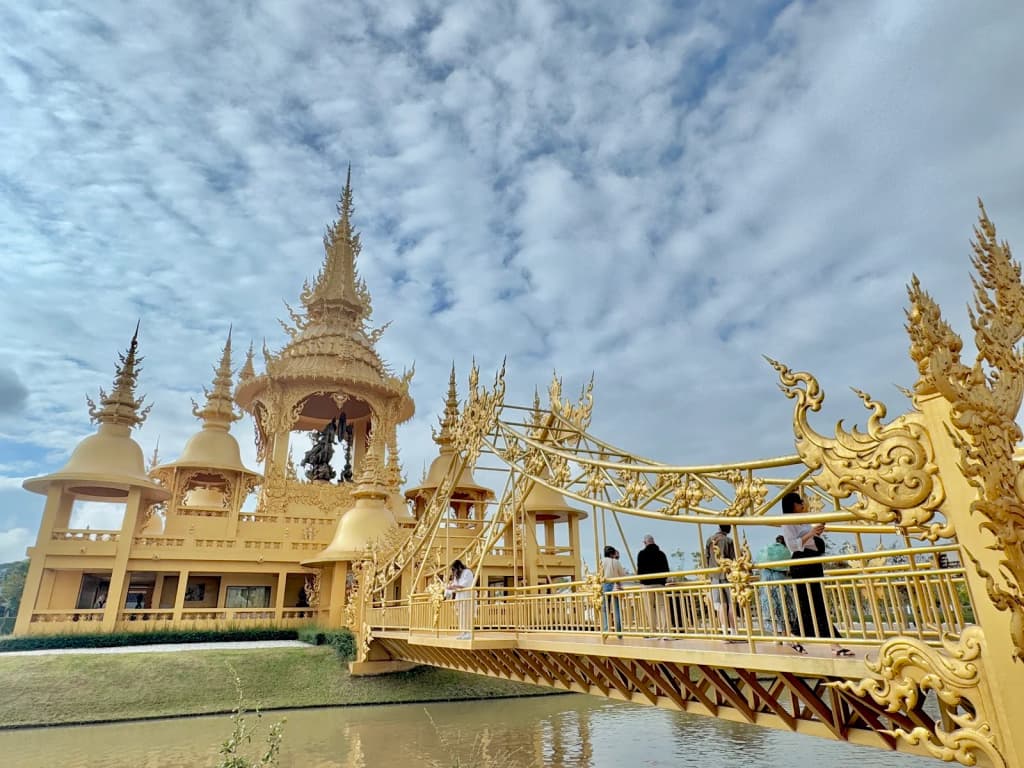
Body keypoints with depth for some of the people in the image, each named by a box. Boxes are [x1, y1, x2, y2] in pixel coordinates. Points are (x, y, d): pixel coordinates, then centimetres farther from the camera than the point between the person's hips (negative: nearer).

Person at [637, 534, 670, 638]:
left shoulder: (642, 553, -3)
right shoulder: (661, 553, 10)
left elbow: (640, 569, -7)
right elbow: (666, 569, 11)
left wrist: (640, 579, 10)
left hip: (647, 583, -4)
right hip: (660, 583, 4)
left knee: (650, 608, 1)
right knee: (661, 606, 2)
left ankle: (655, 631, -1)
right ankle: (664, 630, -7)